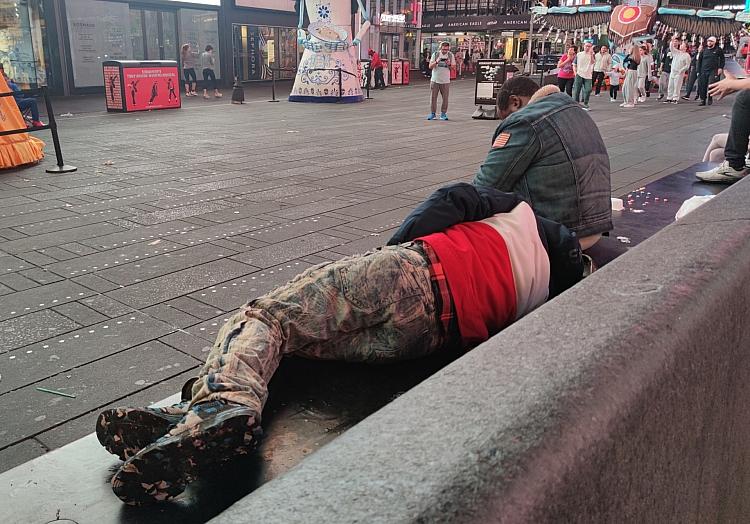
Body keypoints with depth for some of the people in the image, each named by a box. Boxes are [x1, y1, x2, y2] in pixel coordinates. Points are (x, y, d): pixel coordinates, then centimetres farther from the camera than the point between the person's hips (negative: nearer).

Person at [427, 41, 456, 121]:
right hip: (435, 80, -1)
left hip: (445, 81, 1)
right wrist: (436, 62, -20)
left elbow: (454, 68, 7)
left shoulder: (451, 55, 5)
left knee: (445, 98, -1)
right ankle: (432, 113, 10)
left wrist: (449, 64, -15)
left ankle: (443, 113, 9)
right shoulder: (435, 54, 1)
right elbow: (430, 66, -1)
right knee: (433, 97, 1)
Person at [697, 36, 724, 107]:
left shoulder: (718, 50, 4)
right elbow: (699, 61, 14)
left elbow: (722, 59, 10)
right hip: (703, 71, 3)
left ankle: (710, 98, 2)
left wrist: (721, 68, -2)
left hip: (713, 71, -3)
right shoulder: (704, 50, 11)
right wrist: (698, 71, 8)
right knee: (702, 86, 0)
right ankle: (703, 100, 10)